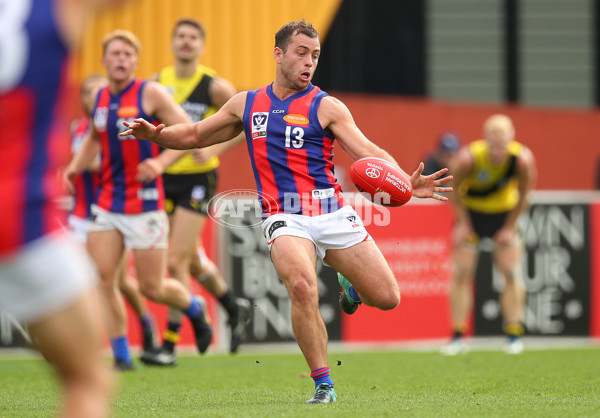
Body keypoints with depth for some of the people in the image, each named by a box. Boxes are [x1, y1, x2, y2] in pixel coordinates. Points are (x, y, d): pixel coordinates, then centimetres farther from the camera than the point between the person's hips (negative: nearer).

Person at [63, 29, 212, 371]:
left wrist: (161, 163, -24)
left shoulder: (151, 93, -9)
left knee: (151, 287, 0)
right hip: (107, 200, 5)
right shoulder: (100, 98, 9)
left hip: (144, 203, -5)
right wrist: (75, 167, 11)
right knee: (100, 278, -7)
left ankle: (195, 310, 32)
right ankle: (121, 355, 1)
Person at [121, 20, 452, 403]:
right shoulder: (246, 105, 11)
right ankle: (323, 384, -19)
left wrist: (407, 184, -23)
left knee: (387, 298, -3)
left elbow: (369, 152, -6)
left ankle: (353, 285, 34)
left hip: (333, 213, 1)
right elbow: (195, 135, 23)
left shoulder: (327, 107, 3)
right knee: (302, 287, -30)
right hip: (285, 218, -1)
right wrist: (155, 134, 4)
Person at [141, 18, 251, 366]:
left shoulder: (215, 87, -8)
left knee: (177, 261, -11)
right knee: (193, 259, 15)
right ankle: (234, 307, 41)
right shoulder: (157, 83, 4)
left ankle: (170, 344, -7)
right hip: (167, 178, 5)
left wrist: (213, 148, -16)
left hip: (198, 179, -5)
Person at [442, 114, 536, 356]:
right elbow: (454, 189, -10)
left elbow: (523, 195, -9)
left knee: (511, 273, -7)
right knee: (461, 272, -7)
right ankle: (458, 336, 0)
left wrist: (510, 227, -7)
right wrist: (463, 224, -10)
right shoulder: (468, 158, -30)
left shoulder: (522, 159, -27)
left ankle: (514, 335, 1)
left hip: (504, 213, 1)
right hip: (471, 212, -1)